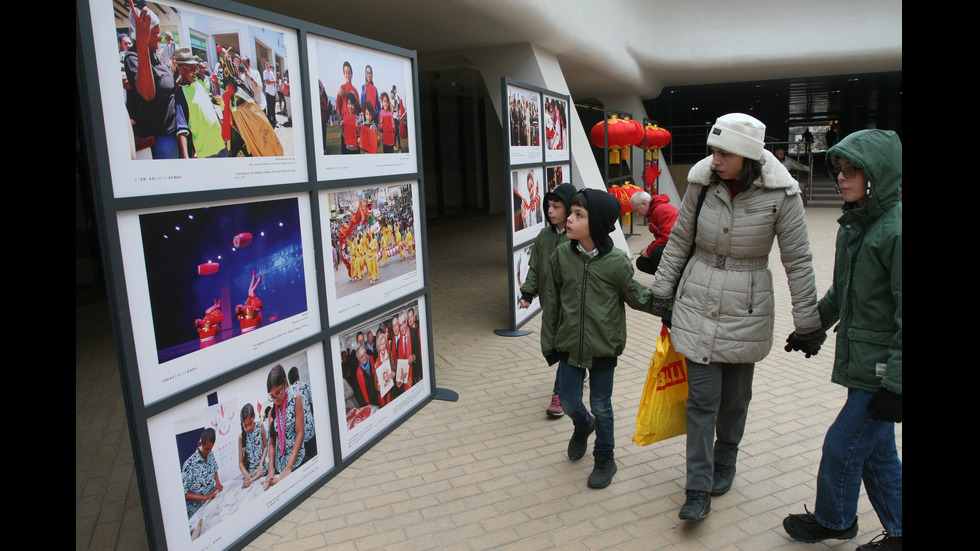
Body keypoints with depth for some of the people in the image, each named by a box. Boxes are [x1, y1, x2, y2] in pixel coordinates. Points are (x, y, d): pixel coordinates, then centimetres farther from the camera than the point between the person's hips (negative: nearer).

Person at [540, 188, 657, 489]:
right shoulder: (561, 254, -8)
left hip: (603, 347, -2)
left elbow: (636, 297, 1)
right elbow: (551, 302, 1)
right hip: (569, 345, 3)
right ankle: (583, 425, 47)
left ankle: (604, 459, 33)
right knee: (569, 402, 12)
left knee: (601, 406, 11)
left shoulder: (617, 261, -15)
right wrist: (549, 343, 4)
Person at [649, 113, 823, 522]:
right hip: (697, 303, 1)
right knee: (701, 397, 1)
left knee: (735, 396, 13)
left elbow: (798, 261, -5)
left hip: (746, 311, -1)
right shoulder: (702, 182, -6)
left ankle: (724, 462, 39)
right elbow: (680, 239, 6)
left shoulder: (780, 193, -12)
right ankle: (699, 490, 10)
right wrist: (662, 291, 9)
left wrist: (808, 321, -2)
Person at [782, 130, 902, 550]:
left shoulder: (895, 228, -20)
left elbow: (906, 316, -21)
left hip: (884, 370, -8)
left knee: (842, 446, 4)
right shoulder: (855, 223, 8)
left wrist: (894, 383, -20)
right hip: (861, 362, 8)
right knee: (876, 451, 17)